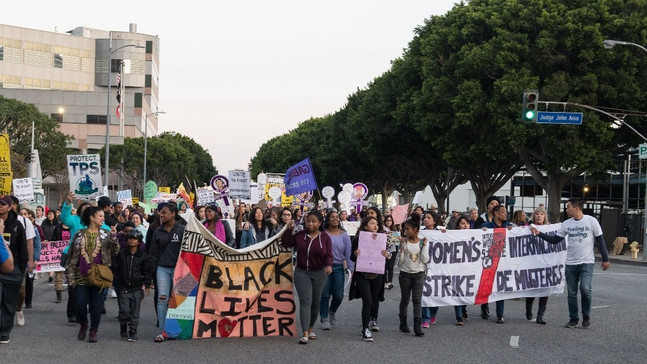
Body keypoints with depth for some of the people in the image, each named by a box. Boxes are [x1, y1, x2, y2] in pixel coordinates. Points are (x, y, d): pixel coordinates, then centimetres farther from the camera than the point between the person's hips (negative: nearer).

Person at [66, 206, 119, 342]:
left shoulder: (106, 235, 7)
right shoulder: (79, 235, 6)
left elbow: (115, 252, -3)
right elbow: (72, 255, 7)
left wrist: (113, 237, -16)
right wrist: (71, 276, 2)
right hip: (82, 276, 0)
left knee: (96, 305, 0)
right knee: (80, 304, -2)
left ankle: (94, 331, 14)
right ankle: (83, 325, 24)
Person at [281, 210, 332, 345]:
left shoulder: (325, 237, -2)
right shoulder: (300, 235, 2)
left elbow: (329, 255, -5)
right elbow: (285, 243, 7)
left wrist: (329, 265, -24)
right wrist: (288, 230, -2)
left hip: (319, 273, 0)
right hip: (302, 272, 0)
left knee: (315, 302, 12)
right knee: (305, 301, -11)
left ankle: (311, 328, 33)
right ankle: (305, 334, -18)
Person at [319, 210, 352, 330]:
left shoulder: (344, 235, 7)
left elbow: (348, 252, 6)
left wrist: (350, 268, 0)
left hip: (339, 267, 2)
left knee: (338, 295, 0)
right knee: (325, 294, -2)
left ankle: (332, 311, 30)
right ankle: (324, 318, 9)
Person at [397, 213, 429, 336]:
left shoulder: (422, 243, 1)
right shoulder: (403, 243, 0)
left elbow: (425, 260, -9)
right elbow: (400, 262, -3)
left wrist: (425, 245, -10)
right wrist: (402, 249, -15)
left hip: (418, 274, -1)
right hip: (405, 274, 1)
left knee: (417, 299, -8)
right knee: (405, 299, 8)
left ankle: (417, 326, -12)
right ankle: (403, 323, 23)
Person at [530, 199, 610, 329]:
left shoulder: (591, 221, -4)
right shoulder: (566, 224, 7)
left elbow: (600, 240, 0)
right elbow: (554, 240, 11)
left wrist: (605, 259, 0)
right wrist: (539, 234, 2)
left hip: (587, 263, -4)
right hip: (570, 263, 4)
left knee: (585, 288, -17)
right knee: (572, 293, 5)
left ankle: (586, 316, 3)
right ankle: (573, 319, 16)